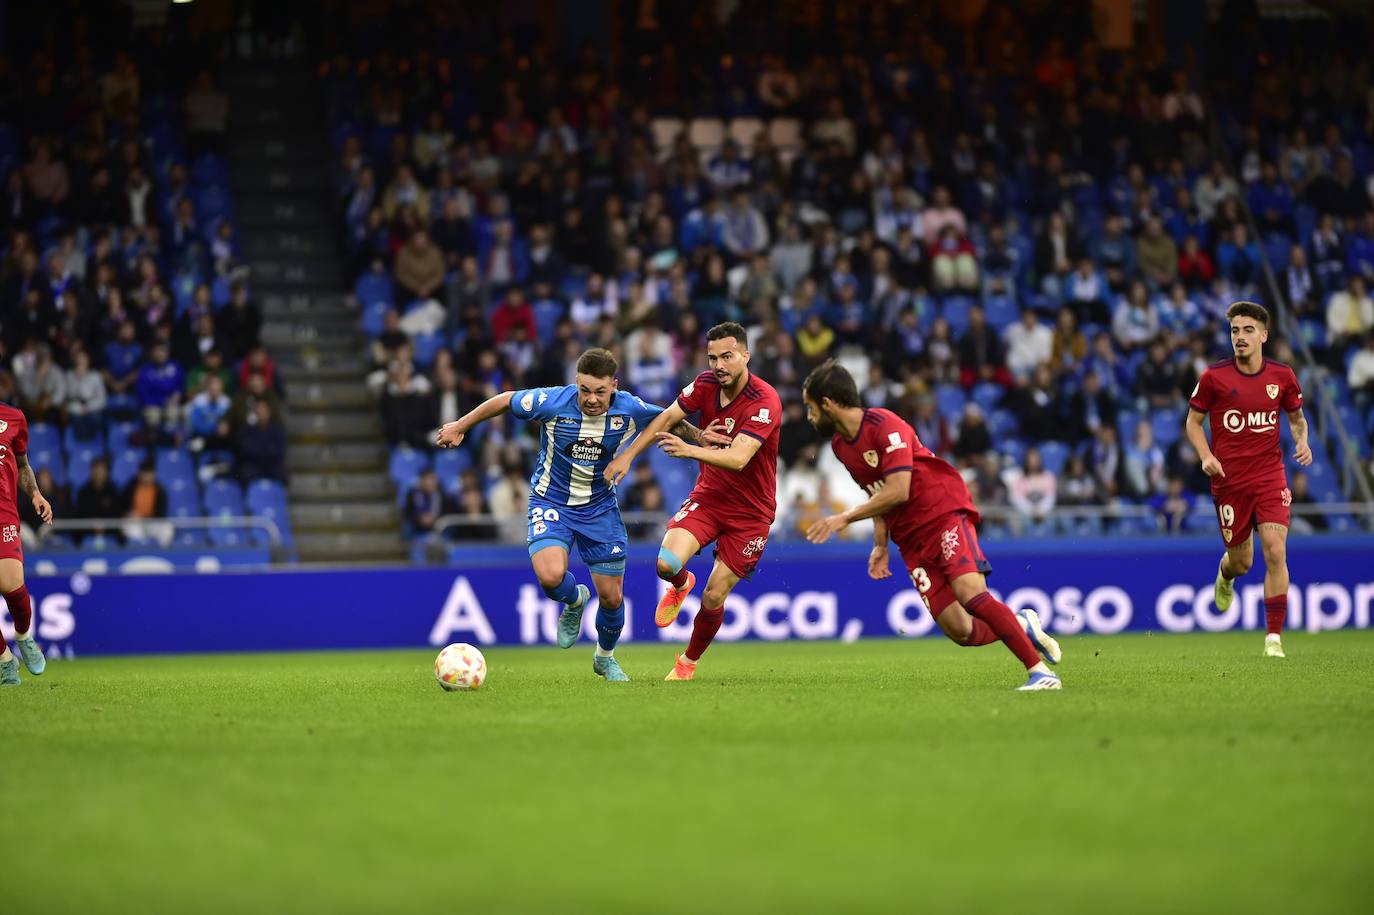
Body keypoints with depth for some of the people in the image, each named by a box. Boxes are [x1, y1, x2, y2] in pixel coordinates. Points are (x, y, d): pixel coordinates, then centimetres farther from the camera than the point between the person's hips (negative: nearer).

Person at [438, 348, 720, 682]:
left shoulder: (630, 409, -15)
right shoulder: (553, 402, -22)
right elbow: (504, 401, -5)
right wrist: (460, 427, 4)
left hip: (600, 507, 2)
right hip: (550, 503, -2)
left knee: (612, 598, 4)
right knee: (551, 576, -28)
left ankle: (605, 657, 36)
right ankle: (574, 601, 11)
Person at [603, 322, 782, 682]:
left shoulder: (765, 401, -24)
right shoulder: (705, 384, -7)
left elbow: (738, 459, -35)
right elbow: (667, 418, 9)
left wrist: (690, 450, -49)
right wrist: (628, 455, 2)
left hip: (750, 511, -4)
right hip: (707, 497, 4)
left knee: (714, 597, -4)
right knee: (667, 563, -21)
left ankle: (689, 662, 24)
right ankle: (681, 585, 18)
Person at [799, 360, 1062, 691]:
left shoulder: (885, 426, -15)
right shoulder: (840, 445, 11)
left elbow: (896, 491, -22)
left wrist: (845, 518, -18)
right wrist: (880, 544, 13)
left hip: (945, 513, -7)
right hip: (910, 538, 7)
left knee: (969, 592, -28)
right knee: (960, 632, -9)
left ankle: (1040, 670, -24)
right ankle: (1023, 625, 16)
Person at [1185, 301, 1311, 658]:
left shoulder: (1282, 376, 1)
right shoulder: (1214, 377, -5)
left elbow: (1297, 417, 16)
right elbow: (1193, 421, 6)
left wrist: (1302, 441, -5)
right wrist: (1206, 456, -11)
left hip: (1270, 476, 0)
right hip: (1229, 478, 0)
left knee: (1276, 552, -16)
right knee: (1241, 561, 9)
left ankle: (1274, 638, -10)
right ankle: (1225, 574, 50)